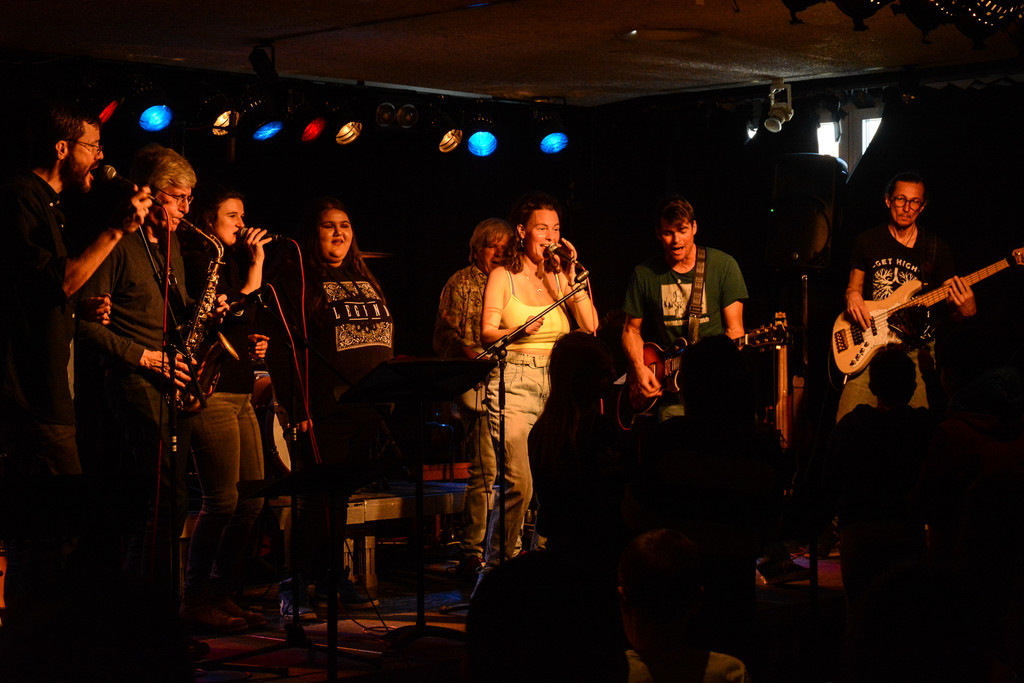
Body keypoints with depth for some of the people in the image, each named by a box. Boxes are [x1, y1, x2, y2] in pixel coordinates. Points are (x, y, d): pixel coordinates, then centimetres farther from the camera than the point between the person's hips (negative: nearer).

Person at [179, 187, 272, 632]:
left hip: (239, 394, 10)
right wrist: (254, 271, -12)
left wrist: (253, 344, 12)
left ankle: (222, 595, 14)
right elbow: (223, 316, -17)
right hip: (211, 392, -10)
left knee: (252, 500, 7)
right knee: (222, 502, -11)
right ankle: (196, 601, -3)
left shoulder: (227, 263, 22)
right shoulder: (198, 261, -6)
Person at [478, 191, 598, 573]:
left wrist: (571, 277, 0)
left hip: (557, 384, 4)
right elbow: (487, 333, -5)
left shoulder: (559, 278, 16)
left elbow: (590, 327, 5)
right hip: (513, 383, -4)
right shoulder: (503, 277, 5)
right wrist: (520, 331, -24)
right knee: (519, 484, -17)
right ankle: (494, 567, -3)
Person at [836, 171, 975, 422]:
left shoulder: (936, 249, 8)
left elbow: (952, 309, 7)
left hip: (915, 349, 0)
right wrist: (852, 296, -4)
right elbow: (853, 286, 20)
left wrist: (966, 310, -17)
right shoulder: (867, 241, 10)